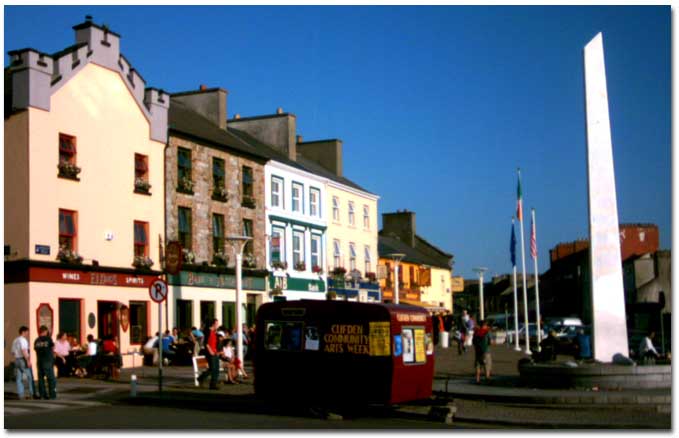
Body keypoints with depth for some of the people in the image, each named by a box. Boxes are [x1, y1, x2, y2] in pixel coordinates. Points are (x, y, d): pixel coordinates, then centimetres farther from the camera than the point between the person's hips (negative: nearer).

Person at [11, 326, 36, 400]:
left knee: (19, 379, 5)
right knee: (30, 378, -1)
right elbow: (24, 351, -22)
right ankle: (32, 394, -2)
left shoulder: (15, 341, 17)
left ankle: (20, 395, 3)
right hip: (24, 360, -8)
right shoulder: (23, 340, -11)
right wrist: (28, 361, -23)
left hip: (17, 360, 8)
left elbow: (13, 352, 20)